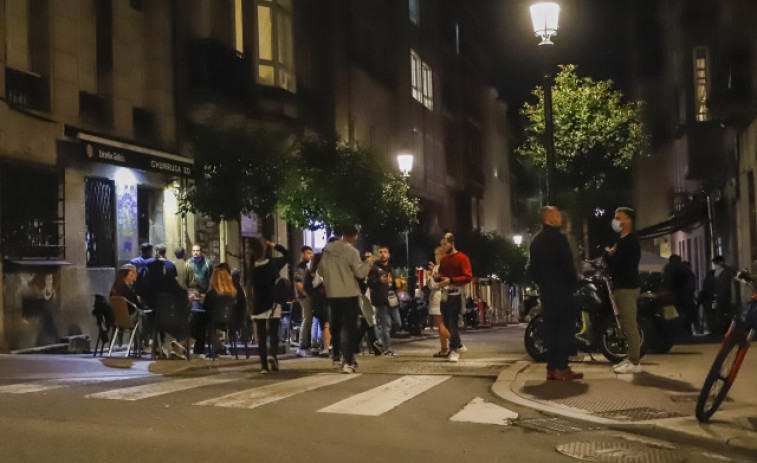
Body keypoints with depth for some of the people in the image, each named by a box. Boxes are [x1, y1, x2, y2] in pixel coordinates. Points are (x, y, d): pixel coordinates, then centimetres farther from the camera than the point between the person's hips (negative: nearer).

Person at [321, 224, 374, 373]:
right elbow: (360, 272, -15)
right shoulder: (351, 251, -14)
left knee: (336, 325, 21)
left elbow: (321, 269, 10)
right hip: (349, 294, -6)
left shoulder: (327, 250, 4)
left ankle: (336, 355, 33)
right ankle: (348, 362, -9)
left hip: (332, 294, 6)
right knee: (349, 327, -3)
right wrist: (368, 262, 2)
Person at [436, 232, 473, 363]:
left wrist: (451, 280, -21)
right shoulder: (443, 259, 16)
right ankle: (458, 344, 27)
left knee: (452, 323, -10)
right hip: (445, 293, 7)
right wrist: (438, 277, 1)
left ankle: (454, 350, -5)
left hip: (456, 294, -7)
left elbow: (468, 277, -13)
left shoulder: (462, 258, -6)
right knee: (447, 323, 9)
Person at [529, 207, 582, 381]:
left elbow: (533, 268, 15)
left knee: (550, 328, 10)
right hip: (562, 289, -8)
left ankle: (551, 368, 11)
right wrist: (574, 282, -2)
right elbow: (567, 264, -15)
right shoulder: (558, 238, -12)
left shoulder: (536, 241, 12)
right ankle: (561, 368, -7)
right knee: (565, 327, -4)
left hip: (545, 290, 8)